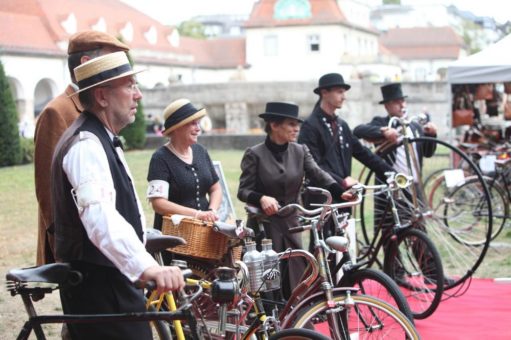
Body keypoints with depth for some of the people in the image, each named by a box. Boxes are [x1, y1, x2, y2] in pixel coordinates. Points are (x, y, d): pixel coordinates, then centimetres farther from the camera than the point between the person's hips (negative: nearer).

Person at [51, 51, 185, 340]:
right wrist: (148, 267, -49)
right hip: (99, 286, -10)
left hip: (110, 283, 10)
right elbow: (100, 216, -37)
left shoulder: (102, 140, 14)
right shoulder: (86, 145, -20)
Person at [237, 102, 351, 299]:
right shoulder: (255, 154, -6)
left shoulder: (300, 152, 5)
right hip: (264, 225, -4)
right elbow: (243, 190, -8)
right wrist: (261, 198, -29)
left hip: (290, 224, 4)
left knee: (296, 279, 3)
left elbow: (318, 174, -8)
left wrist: (340, 191, -25)